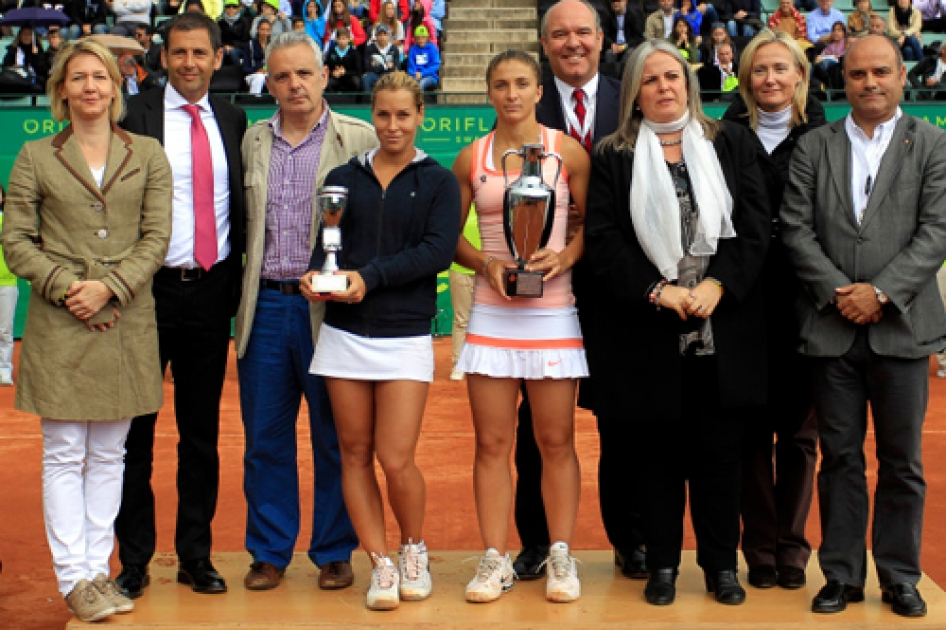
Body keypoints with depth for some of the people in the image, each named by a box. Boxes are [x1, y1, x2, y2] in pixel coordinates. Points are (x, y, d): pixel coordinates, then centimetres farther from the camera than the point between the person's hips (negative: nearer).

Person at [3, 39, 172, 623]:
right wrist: (65, 285, -12)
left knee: (109, 455, 8)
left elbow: (157, 238, 1)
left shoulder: (148, 155, 8)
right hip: (59, 323, -1)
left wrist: (109, 286, -11)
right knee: (64, 455, 1)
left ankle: (99, 568, 17)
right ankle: (75, 578, 7)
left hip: (127, 322, 2)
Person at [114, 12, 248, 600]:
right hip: (150, 287, -3)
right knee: (136, 428, 4)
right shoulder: (136, 115, -4)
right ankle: (134, 558, 15)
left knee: (203, 430, 11)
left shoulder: (232, 119, 8)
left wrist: (235, 276, 5)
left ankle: (196, 554, 21)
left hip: (212, 287, 4)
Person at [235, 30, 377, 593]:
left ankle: (335, 552, 18)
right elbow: (243, 222, 14)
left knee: (335, 438, 5)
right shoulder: (252, 141, 11)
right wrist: (242, 294, 5)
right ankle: (270, 552, 20)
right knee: (265, 438, 8)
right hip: (266, 306, 3)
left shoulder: (361, 139, 0)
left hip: (330, 307, -3)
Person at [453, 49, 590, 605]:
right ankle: (495, 561, 9)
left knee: (556, 441, 2)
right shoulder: (471, 158, 6)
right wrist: (486, 263, -7)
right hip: (492, 312, 2)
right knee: (493, 443, 2)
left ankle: (561, 558, 12)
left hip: (552, 310, -1)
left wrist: (564, 256, -13)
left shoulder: (568, 151, 2)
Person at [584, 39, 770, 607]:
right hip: (647, 331, 0)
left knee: (719, 449, 5)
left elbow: (755, 223, 2)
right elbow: (603, 239, -3)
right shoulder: (614, 157, 6)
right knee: (657, 451, 6)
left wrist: (718, 284, -12)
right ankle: (663, 564, 17)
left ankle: (722, 564, 17)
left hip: (723, 325, 1)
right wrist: (658, 291, -14)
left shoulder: (732, 143, 9)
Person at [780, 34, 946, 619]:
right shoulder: (814, 147, 8)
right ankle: (842, 575, 17)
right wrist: (839, 292, -10)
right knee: (840, 457, 7)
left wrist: (881, 293, -13)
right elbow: (797, 229, 1)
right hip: (833, 326, 1)